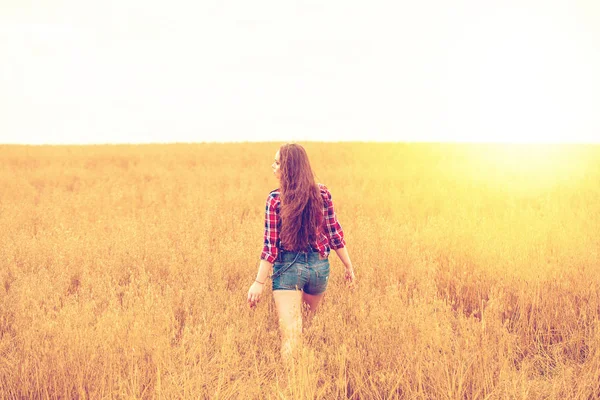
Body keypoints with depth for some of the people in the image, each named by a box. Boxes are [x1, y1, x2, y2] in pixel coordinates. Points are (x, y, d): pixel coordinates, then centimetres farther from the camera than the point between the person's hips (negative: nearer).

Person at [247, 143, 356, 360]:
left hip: (288, 267, -4)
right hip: (319, 265, 4)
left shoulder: (275, 199, -13)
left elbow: (271, 245, -13)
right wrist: (349, 266, 14)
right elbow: (335, 233, 2)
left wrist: (259, 282, -8)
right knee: (312, 321, 28)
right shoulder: (322, 194, -3)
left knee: (290, 334, -5)